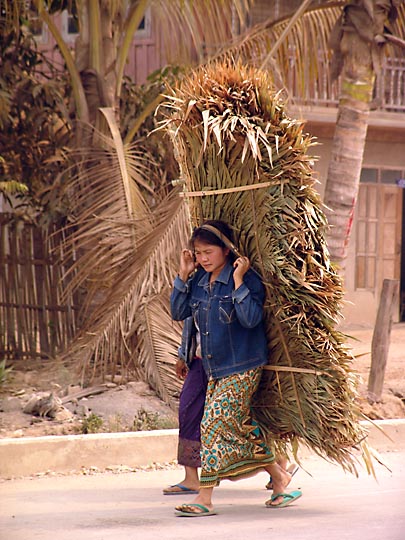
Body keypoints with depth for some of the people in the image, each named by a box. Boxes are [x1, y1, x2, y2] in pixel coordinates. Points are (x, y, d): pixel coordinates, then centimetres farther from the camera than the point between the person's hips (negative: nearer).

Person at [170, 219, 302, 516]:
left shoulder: (247, 279, -14)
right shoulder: (199, 280, 6)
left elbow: (250, 319, -25)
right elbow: (178, 312, 5)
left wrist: (238, 281, -27)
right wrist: (183, 276, -2)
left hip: (242, 369, -8)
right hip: (216, 369, 8)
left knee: (214, 425, -13)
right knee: (239, 427, 13)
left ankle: (205, 499, -7)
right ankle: (280, 477, 31)